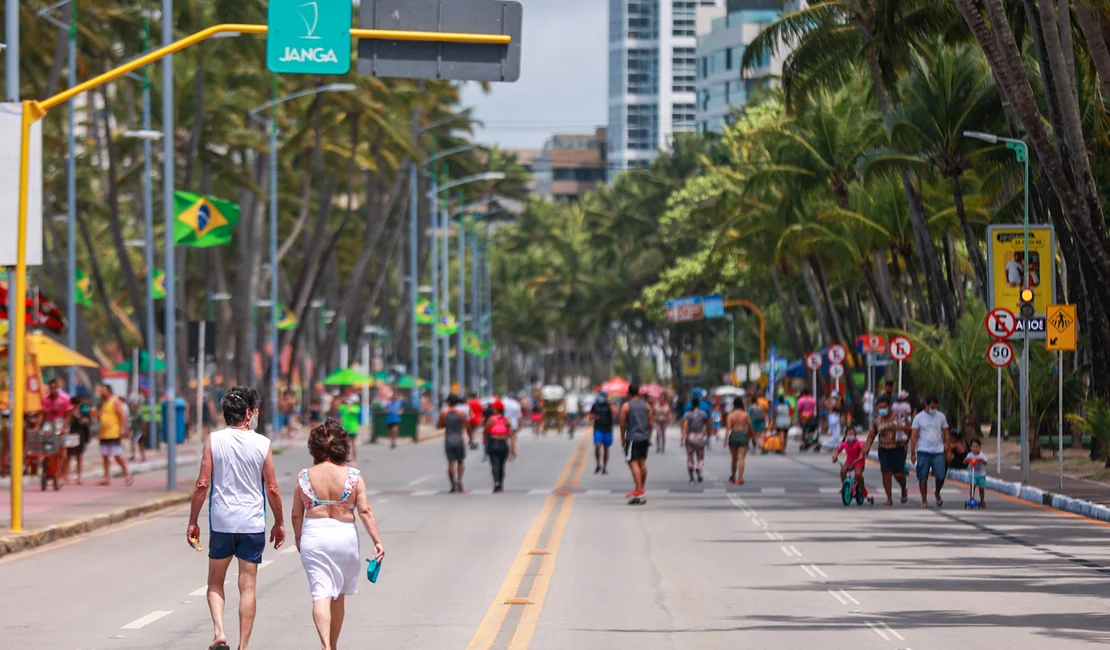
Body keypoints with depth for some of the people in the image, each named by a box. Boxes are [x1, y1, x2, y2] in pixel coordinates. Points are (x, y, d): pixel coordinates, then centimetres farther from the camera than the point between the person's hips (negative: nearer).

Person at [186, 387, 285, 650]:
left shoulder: (213, 440, -4)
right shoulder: (263, 444, -4)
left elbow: (202, 484, -6)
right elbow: (272, 489, -1)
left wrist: (193, 522, 3)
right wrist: (279, 524, 12)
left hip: (221, 522, 0)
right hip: (252, 524, 0)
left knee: (215, 583, 15)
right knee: (247, 587, 6)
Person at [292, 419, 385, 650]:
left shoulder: (304, 477, -3)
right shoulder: (353, 476, -6)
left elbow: (296, 514, 4)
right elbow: (365, 512, -9)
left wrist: (298, 538, 21)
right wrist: (377, 541, -5)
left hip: (313, 536, -1)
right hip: (344, 536, 1)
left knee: (321, 594, -4)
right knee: (339, 596, 17)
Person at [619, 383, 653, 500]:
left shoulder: (626, 406, -5)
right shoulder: (646, 405, 7)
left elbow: (622, 424, -5)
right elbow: (650, 423, 9)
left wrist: (622, 439, 4)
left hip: (632, 438, -5)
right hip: (644, 438, 5)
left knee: (633, 463, -9)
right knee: (642, 463, 13)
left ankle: (638, 489, -19)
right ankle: (641, 488, 21)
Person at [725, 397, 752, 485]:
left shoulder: (730, 415, -3)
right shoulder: (746, 414, -3)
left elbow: (728, 428, -10)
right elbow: (750, 427, 2)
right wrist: (749, 436, 17)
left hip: (733, 436, 1)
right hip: (743, 436, -1)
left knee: (734, 458, 16)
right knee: (741, 458, -4)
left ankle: (733, 477, 30)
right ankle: (740, 478, -12)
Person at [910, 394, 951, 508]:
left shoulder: (941, 417, 7)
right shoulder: (919, 418, 0)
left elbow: (946, 434, 13)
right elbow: (914, 436, -1)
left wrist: (948, 450, 7)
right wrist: (913, 453, -6)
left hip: (938, 452, 1)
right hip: (923, 452, -1)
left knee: (940, 476, -7)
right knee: (923, 477, -2)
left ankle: (937, 493, 22)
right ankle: (924, 500, 10)